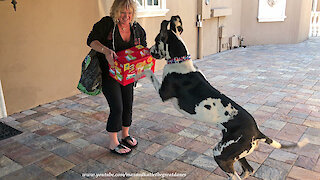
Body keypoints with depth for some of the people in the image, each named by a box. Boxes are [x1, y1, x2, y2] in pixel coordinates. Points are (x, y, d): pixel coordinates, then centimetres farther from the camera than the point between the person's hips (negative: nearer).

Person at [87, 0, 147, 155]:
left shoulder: (137, 29, 2)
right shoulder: (107, 23, -12)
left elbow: (143, 48, 11)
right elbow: (91, 40, -16)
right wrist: (105, 50, -34)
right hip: (108, 73, -5)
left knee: (128, 105, 10)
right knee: (117, 107, -9)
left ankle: (125, 135, 33)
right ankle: (113, 144, 8)